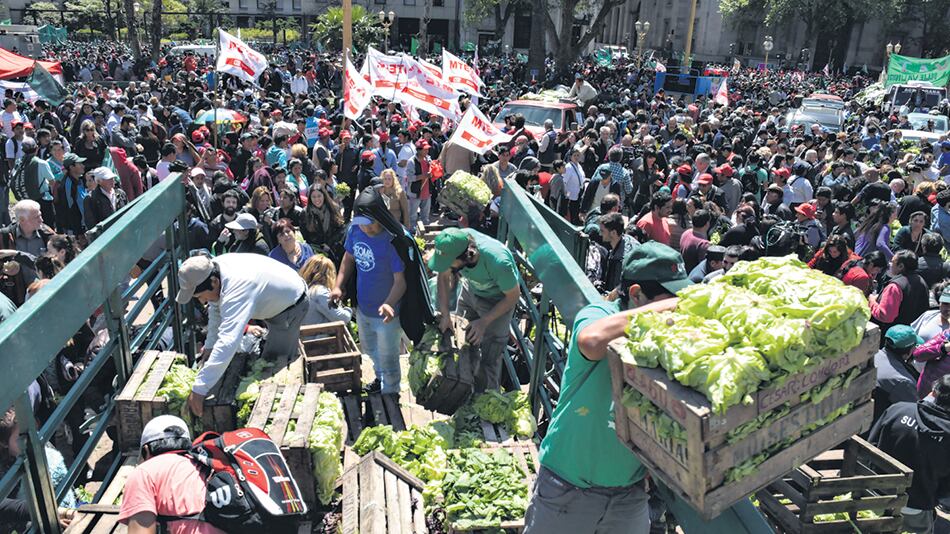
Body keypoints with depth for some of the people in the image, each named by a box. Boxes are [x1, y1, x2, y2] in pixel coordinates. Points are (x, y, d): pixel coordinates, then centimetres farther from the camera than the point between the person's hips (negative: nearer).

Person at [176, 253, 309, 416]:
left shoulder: (237, 290, -44)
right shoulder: (214, 267, -18)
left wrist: (199, 389, -53)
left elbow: (228, 342, -53)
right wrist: (210, 345, 5)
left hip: (292, 305, -9)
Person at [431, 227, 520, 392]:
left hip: (498, 299, -5)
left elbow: (513, 296, -22)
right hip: (470, 290, 5)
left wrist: (484, 322, -22)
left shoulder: (499, 262, -42)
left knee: (488, 359, -5)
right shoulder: (453, 245, -30)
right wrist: (445, 314, -16)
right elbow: (444, 276, -10)